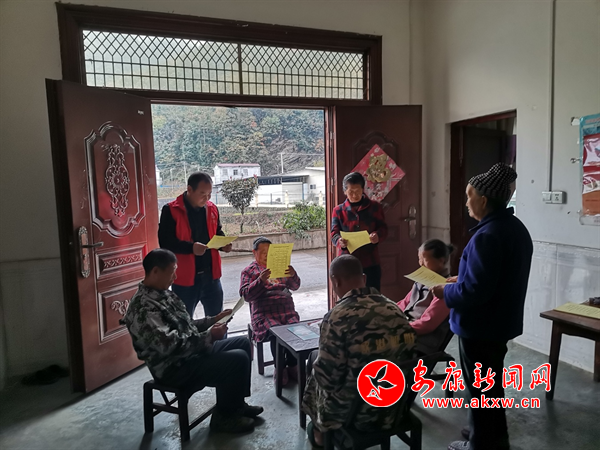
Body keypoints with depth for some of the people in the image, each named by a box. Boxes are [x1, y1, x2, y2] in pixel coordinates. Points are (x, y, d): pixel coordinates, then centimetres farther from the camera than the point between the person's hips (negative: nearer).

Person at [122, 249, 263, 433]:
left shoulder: (164, 294, 9)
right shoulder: (144, 307, -23)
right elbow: (170, 345, -30)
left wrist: (213, 320, 6)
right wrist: (209, 336, -25)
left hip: (192, 351, 10)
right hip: (174, 367, -10)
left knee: (243, 343, 11)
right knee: (238, 359, -21)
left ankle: (236, 402, 21)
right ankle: (224, 416, 1)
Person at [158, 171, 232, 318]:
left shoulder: (212, 208, 5)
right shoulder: (171, 210, -11)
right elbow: (165, 242, -15)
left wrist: (223, 243, -3)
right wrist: (190, 247, -28)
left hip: (211, 274, 4)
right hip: (185, 277, -4)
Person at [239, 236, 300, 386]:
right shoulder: (249, 271, 14)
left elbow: (295, 287, 14)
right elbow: (246, 295, 0)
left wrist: (293, 276, -9)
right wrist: (260, 281, -16)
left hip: (287, 309, 3)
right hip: (265, 313, -2)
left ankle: (293, 366, -9)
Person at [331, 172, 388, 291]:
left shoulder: (375, 207, 6)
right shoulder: (338, 210, 6)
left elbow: (383, 229, 3)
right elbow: (334, 233, -2)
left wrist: (378, 236, -21)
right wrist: (339, 241, -25)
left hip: (370, 262, 0)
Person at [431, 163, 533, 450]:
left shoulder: (487, 236, -28)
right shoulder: (516, 228, 5)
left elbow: (475, 291, -30)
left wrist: (446, 292, -14)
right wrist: (461, 278, 11)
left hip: (480, 326, -10)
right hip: (501, 321, 10)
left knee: (479, 388, 9)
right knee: (492, 382, 25)